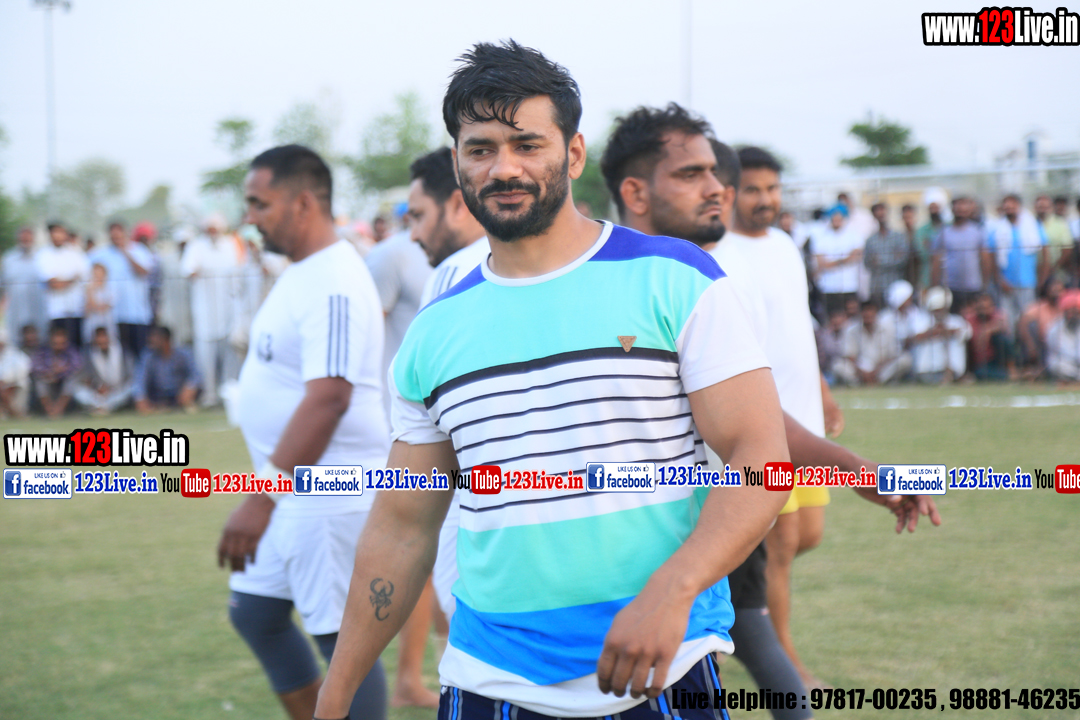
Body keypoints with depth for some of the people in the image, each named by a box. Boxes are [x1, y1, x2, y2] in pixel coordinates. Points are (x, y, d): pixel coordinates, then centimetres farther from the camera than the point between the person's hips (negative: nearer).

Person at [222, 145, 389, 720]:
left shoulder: (334, 283, -21)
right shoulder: (300, 274, 11)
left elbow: (328, 398, -29)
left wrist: (262, 498, -32)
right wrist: (267, 493, 20)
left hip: (330, 499, -11)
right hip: (292, 494, 11)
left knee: (343, 640, -3)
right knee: (255, 613, 18)